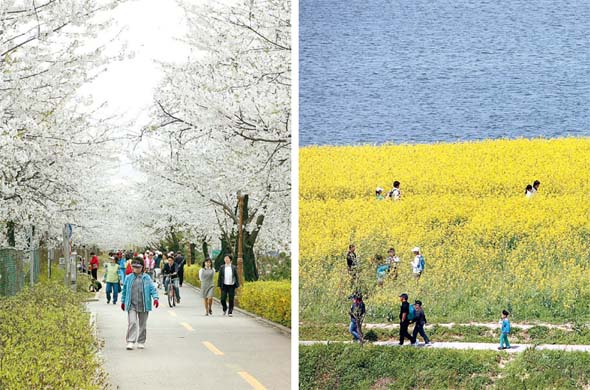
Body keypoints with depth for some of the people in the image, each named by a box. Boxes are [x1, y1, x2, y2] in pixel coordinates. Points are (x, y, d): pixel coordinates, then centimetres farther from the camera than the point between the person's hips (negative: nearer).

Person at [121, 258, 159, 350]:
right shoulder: (128, 278, 5)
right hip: (131, 305, 0)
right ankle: (130, 342, -12)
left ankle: (141, 342, 22)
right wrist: (123, 301, 17)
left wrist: (155, 298, -16)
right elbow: (125, 290, 14)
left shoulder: (146, 278, 1)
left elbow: (152, 288, -1)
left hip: (143, 305, 0)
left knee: (142, 324, 10)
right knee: (132, 323, -13)